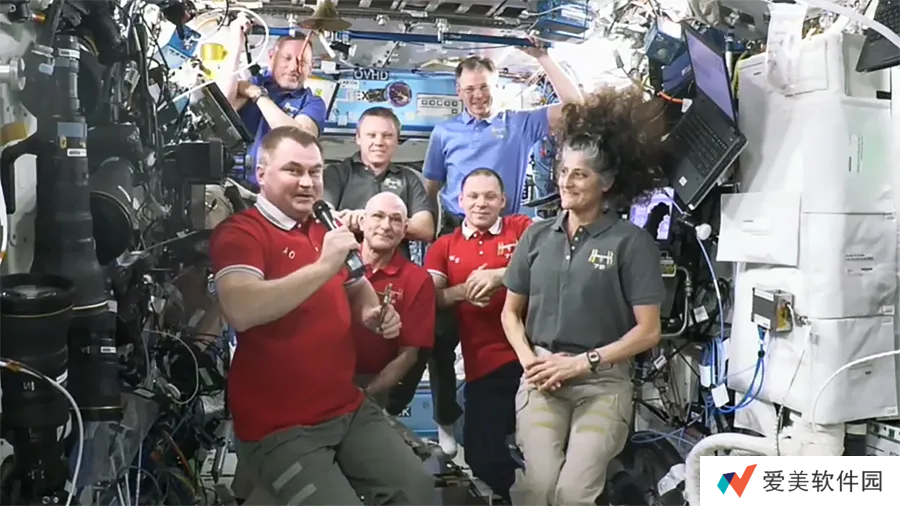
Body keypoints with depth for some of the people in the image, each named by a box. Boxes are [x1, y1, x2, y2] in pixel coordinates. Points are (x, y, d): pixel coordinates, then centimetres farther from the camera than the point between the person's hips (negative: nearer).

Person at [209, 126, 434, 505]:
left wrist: (374, 313, 4)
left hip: (350, 408, 7)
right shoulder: (238, 232, -12)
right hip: (277, 427, -6)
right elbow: (240, 312, -32)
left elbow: (357, 287, 26)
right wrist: (322, 267, -34)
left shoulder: (327, 228, 10)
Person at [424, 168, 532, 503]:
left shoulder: (522, 229, 6)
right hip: (483, 365, 2)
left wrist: (500, 276, -20)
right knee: (481, 454, 6)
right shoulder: (444, 247, 12)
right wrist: (462, 291, -17)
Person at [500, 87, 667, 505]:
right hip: (541, 380, 2)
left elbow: (648, 331, -4)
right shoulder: (537, 236, 9)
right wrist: (529, 359, -3)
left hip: (604, 382, -2)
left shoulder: (631, 241, -2)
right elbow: (511, 312, 14)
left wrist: (583, 362, -11)